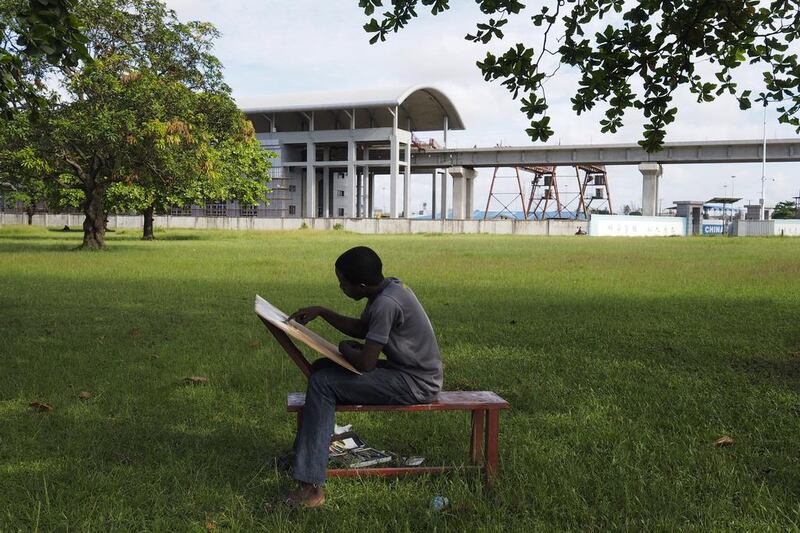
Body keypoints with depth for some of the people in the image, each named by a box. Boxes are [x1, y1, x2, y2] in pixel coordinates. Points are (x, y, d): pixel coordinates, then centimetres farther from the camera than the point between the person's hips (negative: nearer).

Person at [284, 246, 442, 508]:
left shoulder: (386, 304, -26)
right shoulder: (387, 287, 4)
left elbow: (365, 363, -25)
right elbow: (360, 328, 20)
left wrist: (345, 348, -3)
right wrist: (320, 312, 10)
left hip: (416, 384, -10)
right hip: (406, 369, 10)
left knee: (322, 384, -16)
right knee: (322, 367, 12)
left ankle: (311, 487, -16)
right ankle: (302, 452, 19)